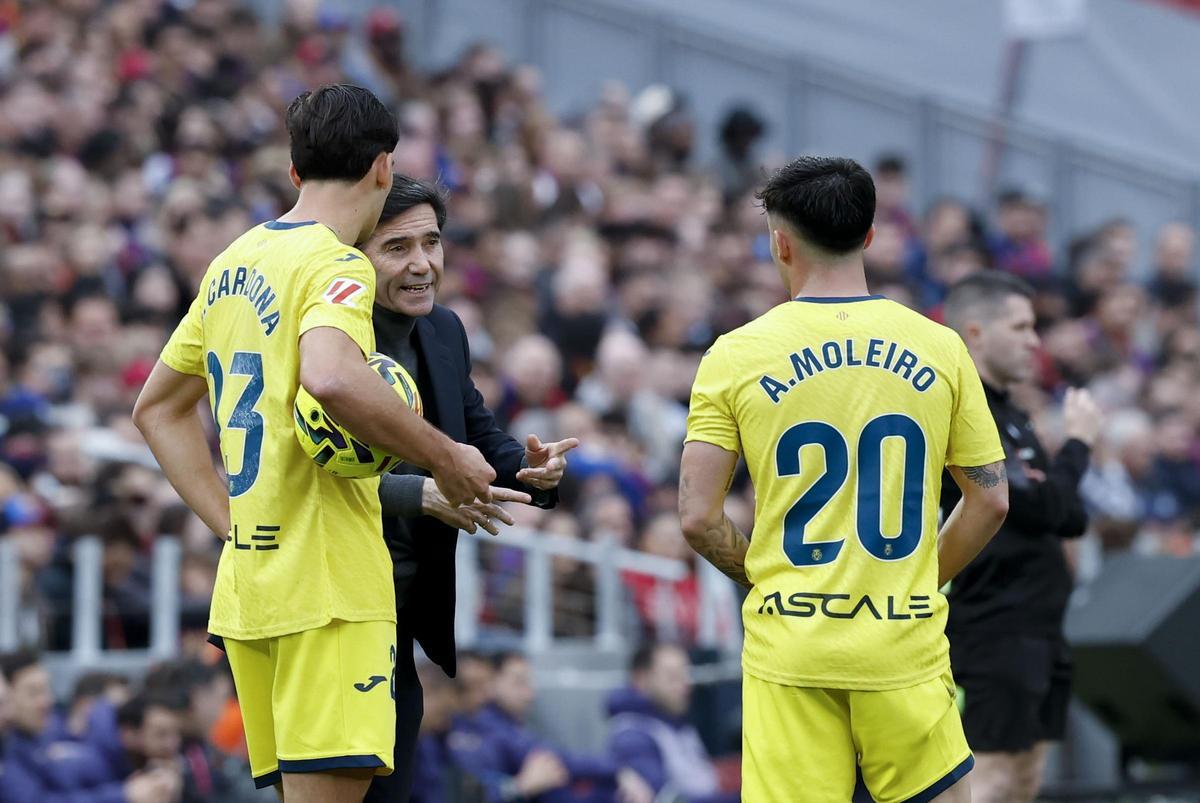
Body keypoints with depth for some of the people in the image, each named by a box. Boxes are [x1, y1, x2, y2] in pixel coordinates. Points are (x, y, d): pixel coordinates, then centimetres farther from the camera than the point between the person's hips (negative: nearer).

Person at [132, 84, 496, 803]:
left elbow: (158, 406, 25)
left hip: (246, 579, 9)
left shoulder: (232, 264, 17)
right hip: (329, 581, -9)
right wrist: (446, 458, -17)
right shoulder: (337, 265, -9)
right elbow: (330, 378, -30)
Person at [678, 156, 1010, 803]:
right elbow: (991, 501, 5)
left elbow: (697, 518, -5)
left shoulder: (738, 355, -2)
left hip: (788, 648, -1)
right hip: (907, 646, 1)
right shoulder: (939, 348, 2)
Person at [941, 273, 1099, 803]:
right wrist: (1078, 444, -6)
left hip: (1036, 629, 10)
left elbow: (1069, 517, 19)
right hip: (993, 626, -10)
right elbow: (1042, 508, -20)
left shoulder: (1007, 415, 18)